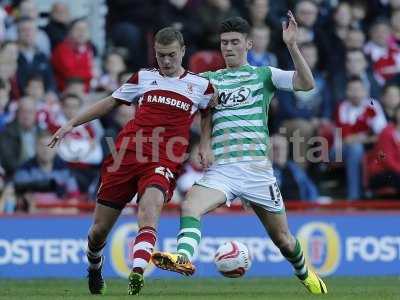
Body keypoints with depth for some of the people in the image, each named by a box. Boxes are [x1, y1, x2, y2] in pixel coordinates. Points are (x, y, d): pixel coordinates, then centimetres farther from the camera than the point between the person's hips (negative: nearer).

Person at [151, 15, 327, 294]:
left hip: (257, 167, -2)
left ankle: (306, 274, 35)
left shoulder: (264, 74, 6)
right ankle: (183, 257, -49)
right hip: (221, 169, 2)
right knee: (190, 206, -30)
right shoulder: (210, 79, 15)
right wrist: (204, 144, 2)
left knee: (282, 238, 8)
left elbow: (306, 83, -7)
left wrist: (292, 46, -18)